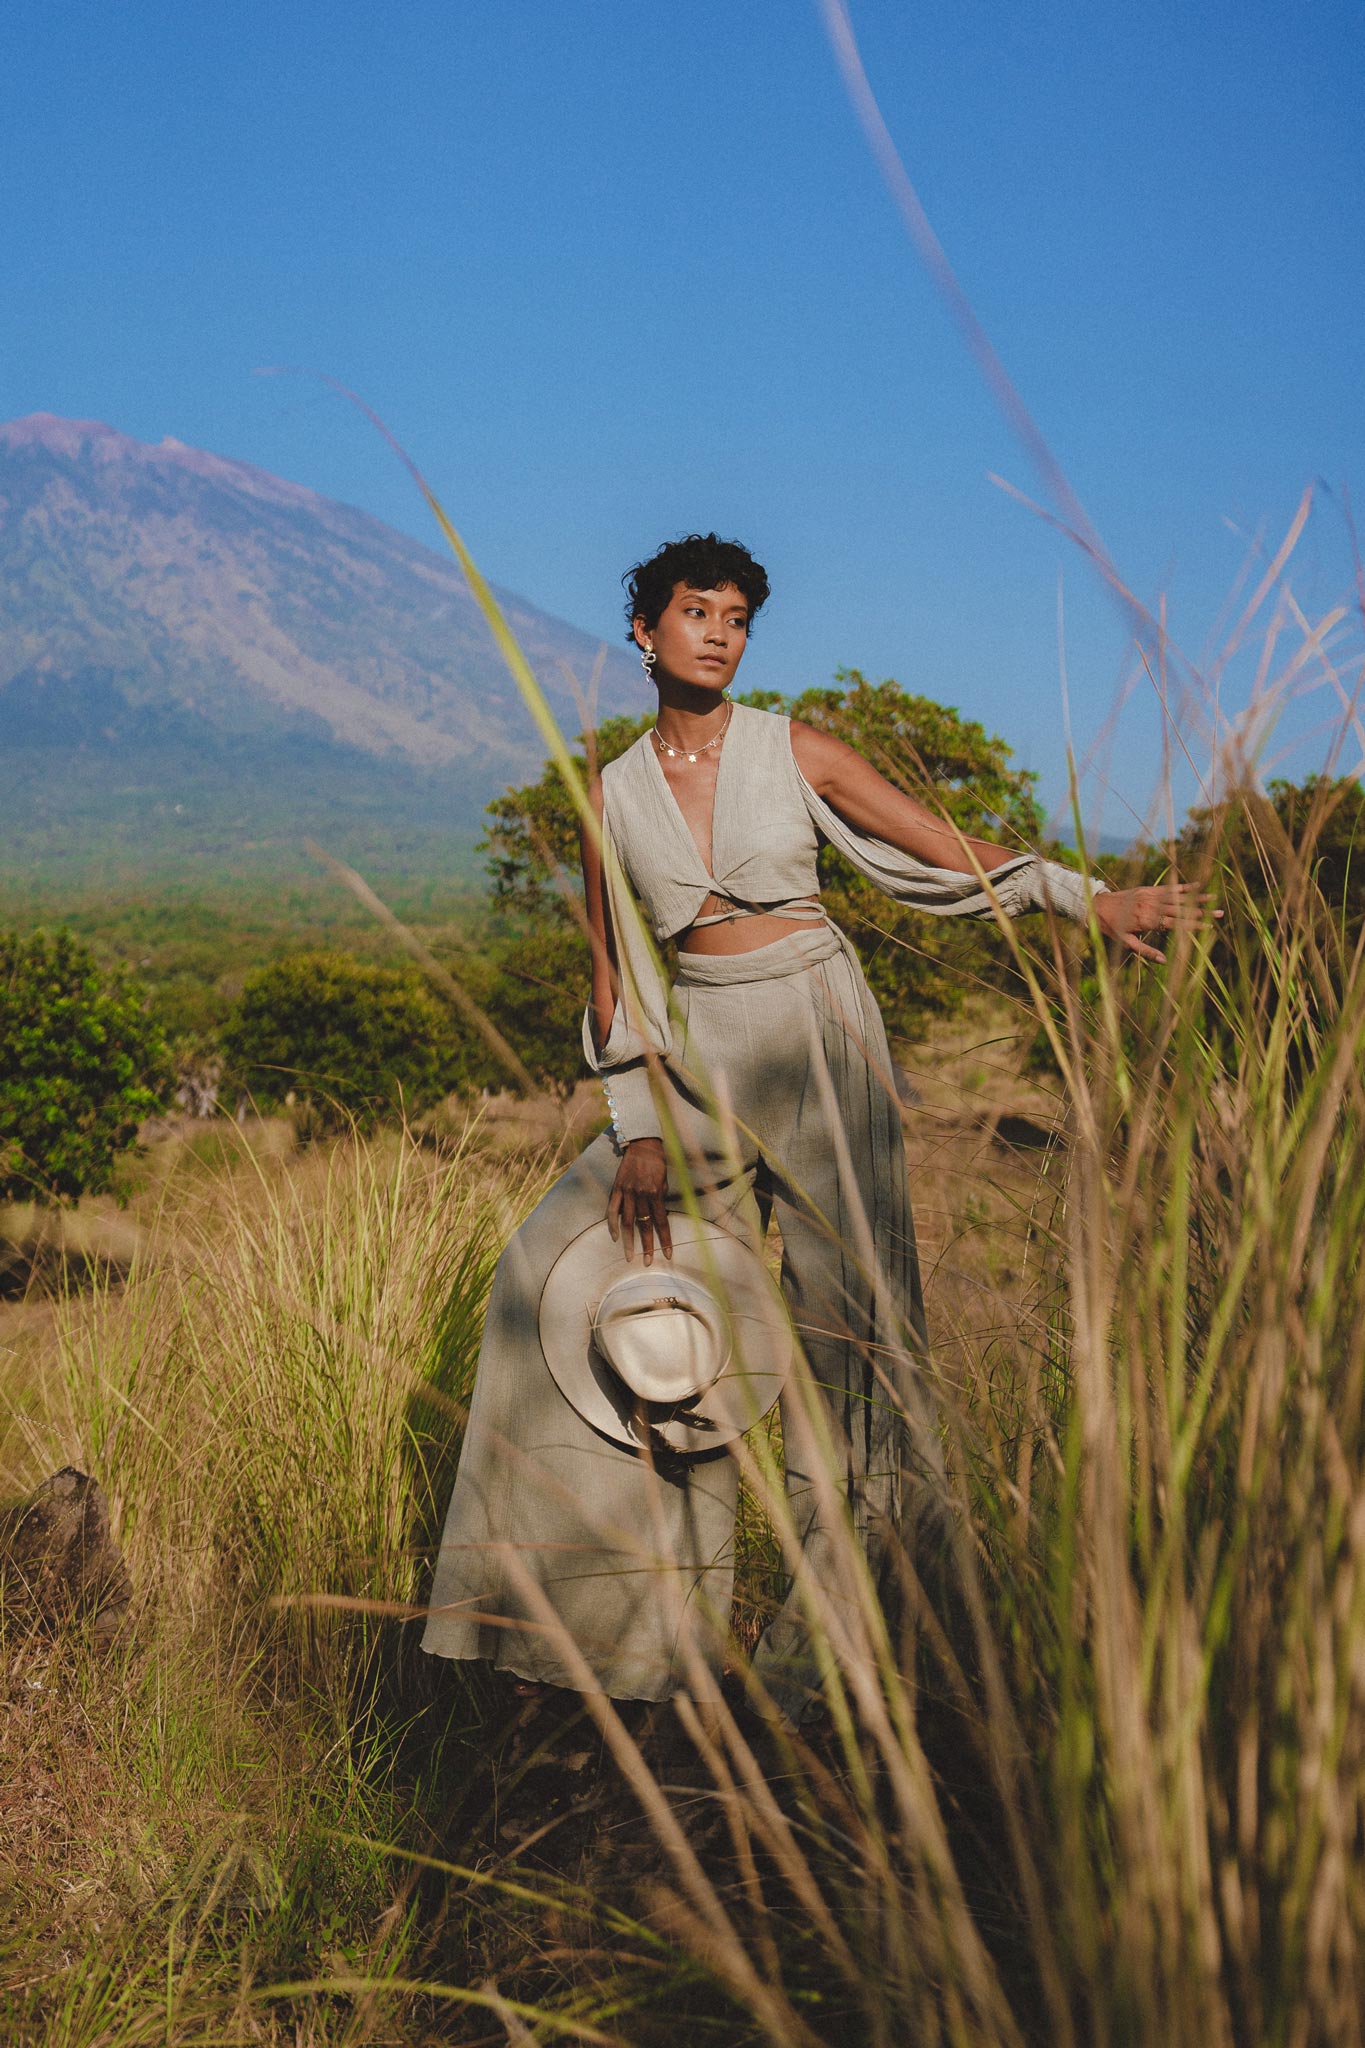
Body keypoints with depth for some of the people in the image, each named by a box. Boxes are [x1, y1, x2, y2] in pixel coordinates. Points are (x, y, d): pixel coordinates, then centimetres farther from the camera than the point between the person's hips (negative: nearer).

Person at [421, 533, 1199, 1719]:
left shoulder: (795, 752, 1)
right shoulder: (613, 795, 6)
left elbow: (950, 852, -1)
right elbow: (617, 979, 7)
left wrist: (1090, 898, -15)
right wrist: (638, 1132, -2)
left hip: (816, 1040, -3)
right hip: (700, 1063, 3)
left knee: (843, 1310, -5)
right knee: (556, 1262, -6)